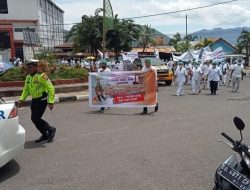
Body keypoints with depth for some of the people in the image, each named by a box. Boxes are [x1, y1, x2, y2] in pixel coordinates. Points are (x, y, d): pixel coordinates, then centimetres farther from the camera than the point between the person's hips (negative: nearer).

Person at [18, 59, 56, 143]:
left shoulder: (41, 76, -16)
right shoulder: (28, 77, 7)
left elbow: (51, 89, -17)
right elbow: (26, 90, 17)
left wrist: (50, 102, -21)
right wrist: (21, 99, 5)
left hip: (42, 100, -8)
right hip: (34, 101, 8)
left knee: (36, 118, -11)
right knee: (34, 119, 8)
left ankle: (51, 130, 11)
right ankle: (45, 135, 25)